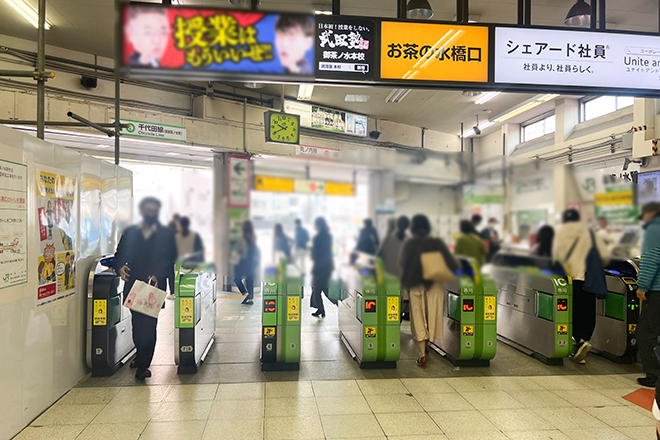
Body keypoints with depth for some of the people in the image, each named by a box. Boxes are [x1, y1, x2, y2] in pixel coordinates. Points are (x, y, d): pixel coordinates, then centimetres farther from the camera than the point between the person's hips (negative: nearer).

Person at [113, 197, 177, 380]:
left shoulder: (166, 234, 6)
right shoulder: (129, 232, 12)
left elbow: (170, 260, 0)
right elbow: (119, 255, 12)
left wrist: (158, 275, -15)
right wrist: (120, 267, -10)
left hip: (154, 286, -3)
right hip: (133, 285, 3)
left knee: (149, 324, -9)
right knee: (137, 323, 11)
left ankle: (143, 364, -4)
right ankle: (141, 356, 31)